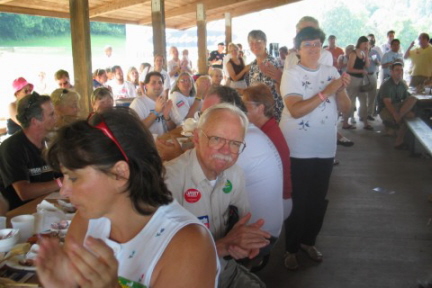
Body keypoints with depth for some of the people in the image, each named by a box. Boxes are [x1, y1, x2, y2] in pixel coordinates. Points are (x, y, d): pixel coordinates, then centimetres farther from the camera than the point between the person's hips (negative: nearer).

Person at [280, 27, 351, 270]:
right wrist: (326, 92, -26)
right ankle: (291, 248, 21)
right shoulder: (291, 75, -10)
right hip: (297, 150, -5)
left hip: (325, 149, 5)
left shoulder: (331, 72, 5)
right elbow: (295, 110, -23)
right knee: (297, 201, 5)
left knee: (318, 200, 16)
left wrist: (341, 90, -16)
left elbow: (345, 109, 3)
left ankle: (309, 241, 35)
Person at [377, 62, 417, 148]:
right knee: (407, 118, -31)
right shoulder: (386, 85, -14)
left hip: (397, 107, 7)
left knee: (413, 99, -20)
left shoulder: (402, 85, 7)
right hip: (385, 110, -7)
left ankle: (393, 122, -26)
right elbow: (387, 103, -24)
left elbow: (407, 100, 6)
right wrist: (396, 114, -38)